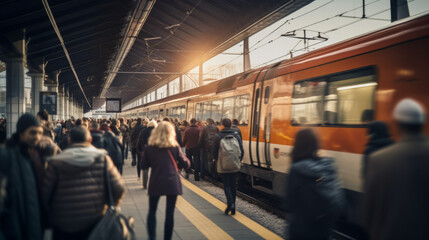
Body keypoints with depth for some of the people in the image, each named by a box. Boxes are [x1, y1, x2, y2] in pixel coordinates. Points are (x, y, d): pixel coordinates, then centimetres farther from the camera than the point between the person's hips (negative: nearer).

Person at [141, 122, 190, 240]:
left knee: (152, 211, 14)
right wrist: (181, 155, 17)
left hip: (155, 183, 1)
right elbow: (186, 164, -1)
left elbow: (144, 166, 5)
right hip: (172, 183, 0)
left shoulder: (149, 148, -1)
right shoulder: (174, 147, -3)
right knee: (170, 213, 8)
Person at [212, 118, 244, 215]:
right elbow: (242, 151, 3)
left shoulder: (218, 137, -8)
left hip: (223, 166, -3)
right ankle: (233, 208, 16)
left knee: (226, 185, 4)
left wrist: (215, 159, 17)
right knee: (233, 185, 12)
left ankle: (230, 203, -18)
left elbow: (214, 151, -4)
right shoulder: (236, 136, 0)